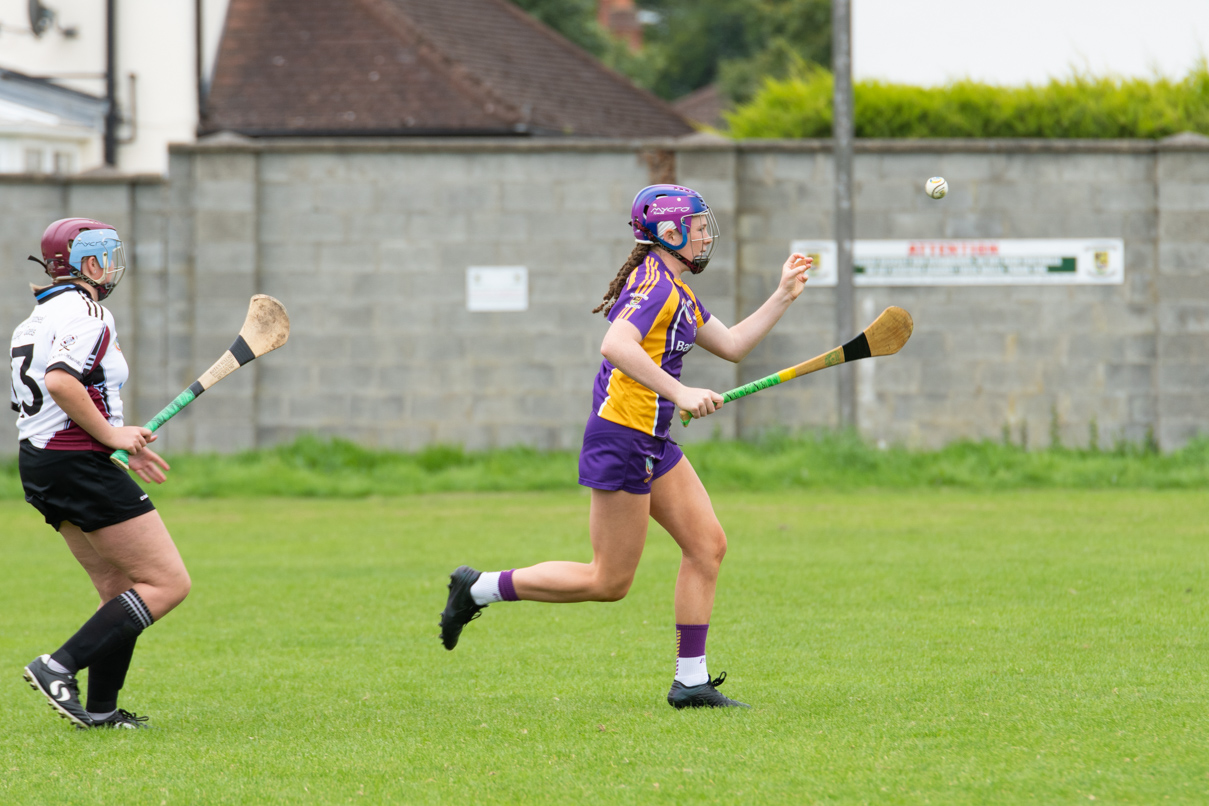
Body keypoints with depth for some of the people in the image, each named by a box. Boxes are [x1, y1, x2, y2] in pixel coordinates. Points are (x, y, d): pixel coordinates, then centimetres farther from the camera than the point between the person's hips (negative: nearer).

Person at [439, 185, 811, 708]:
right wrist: (680, 393, -34)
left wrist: (783, 296, 20)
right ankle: (479, 589, 8)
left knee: (707, 545, 4)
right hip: (621, 442, -10)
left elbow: (732, 345, 25)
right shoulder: (654, 283, -15)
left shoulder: (677, 292, 17)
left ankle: (691, 682, 7)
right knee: (609, 581, -4)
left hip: (653, 445, 10)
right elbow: (616, 346, -31)